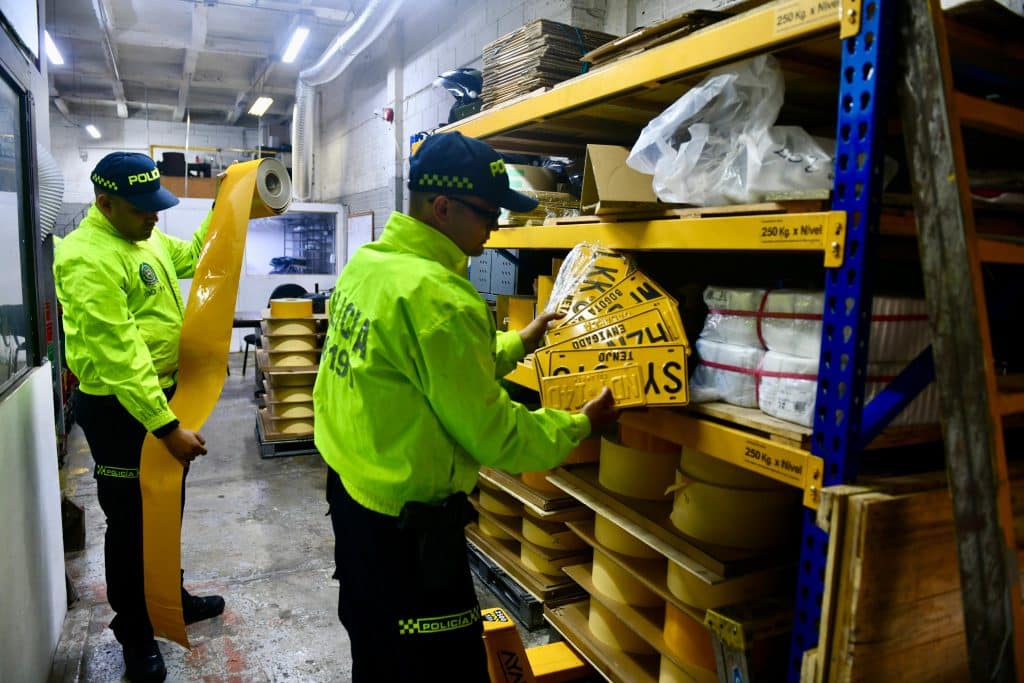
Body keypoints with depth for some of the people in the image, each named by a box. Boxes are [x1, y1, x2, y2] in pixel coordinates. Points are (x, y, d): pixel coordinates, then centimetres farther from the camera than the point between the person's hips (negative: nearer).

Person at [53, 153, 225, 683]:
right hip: (121, 409, -9)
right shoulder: (88, 258, -23)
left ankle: (171, 597, 43)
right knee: (132, 521, 8)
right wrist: (166, 426, -32)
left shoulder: (146, 237, 5)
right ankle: (135, 633, 28)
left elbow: (191, 256, 26)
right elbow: (119, 355, -29)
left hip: (163, 393, 9)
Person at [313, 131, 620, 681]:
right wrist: (580, 425, -6)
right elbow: (492, 435, -20)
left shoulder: (364, 265, 2)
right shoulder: (439, 299, -26)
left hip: (351, 492, 9)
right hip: (407, 522, -9)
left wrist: (519, 342, 13)